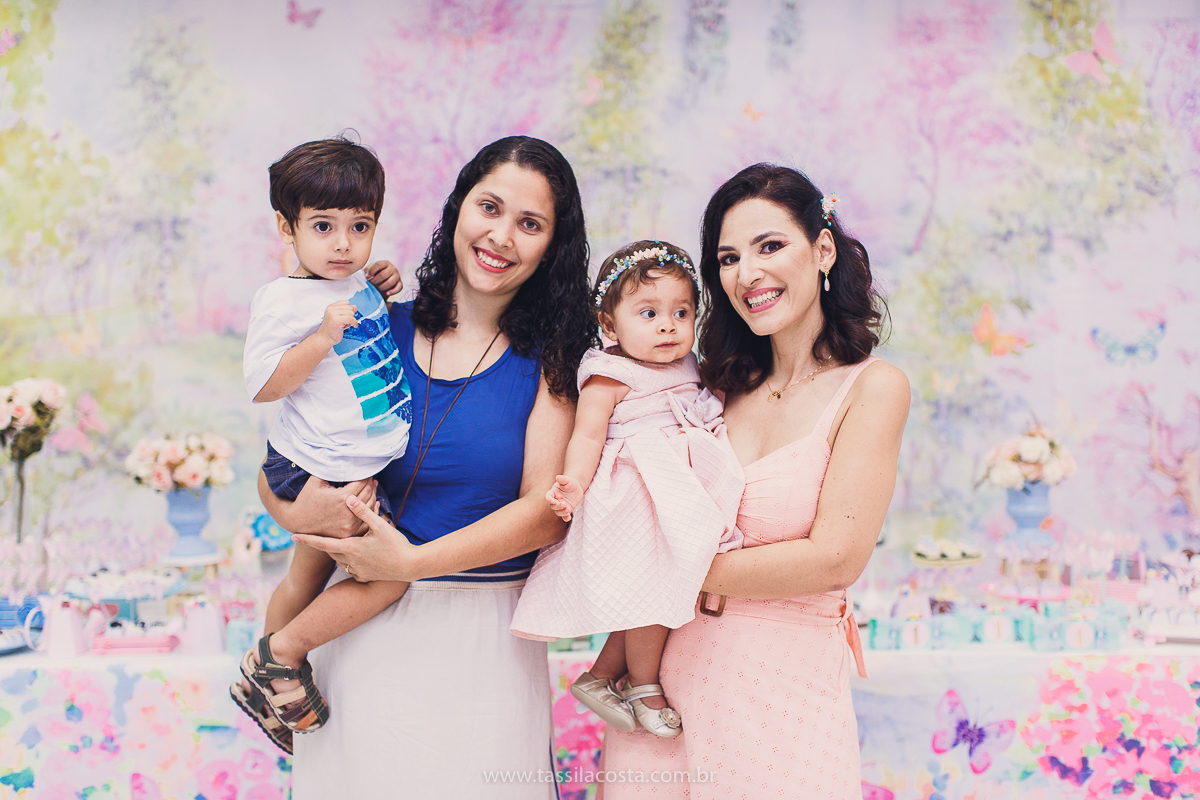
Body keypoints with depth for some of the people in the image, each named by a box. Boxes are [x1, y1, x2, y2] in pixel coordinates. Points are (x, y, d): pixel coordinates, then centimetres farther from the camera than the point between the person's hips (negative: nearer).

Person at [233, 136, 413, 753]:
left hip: (357, 467, 9)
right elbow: (262, 386, -22)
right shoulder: (284, 299, -19)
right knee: (389, 574, -11)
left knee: (309, 574, 21)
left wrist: (390, 293, 10)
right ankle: (280, 653, 3)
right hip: (318, 471, -9)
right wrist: (322, 337, -30)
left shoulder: (359, 284, 6)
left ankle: (269, 679, 39)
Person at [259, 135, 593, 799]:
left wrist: (411, 561, -16)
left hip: (484, 642, -1)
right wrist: (295, 510, -15)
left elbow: (546, 512, -10)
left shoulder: (548, 358, -1)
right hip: (361, 633, 2)